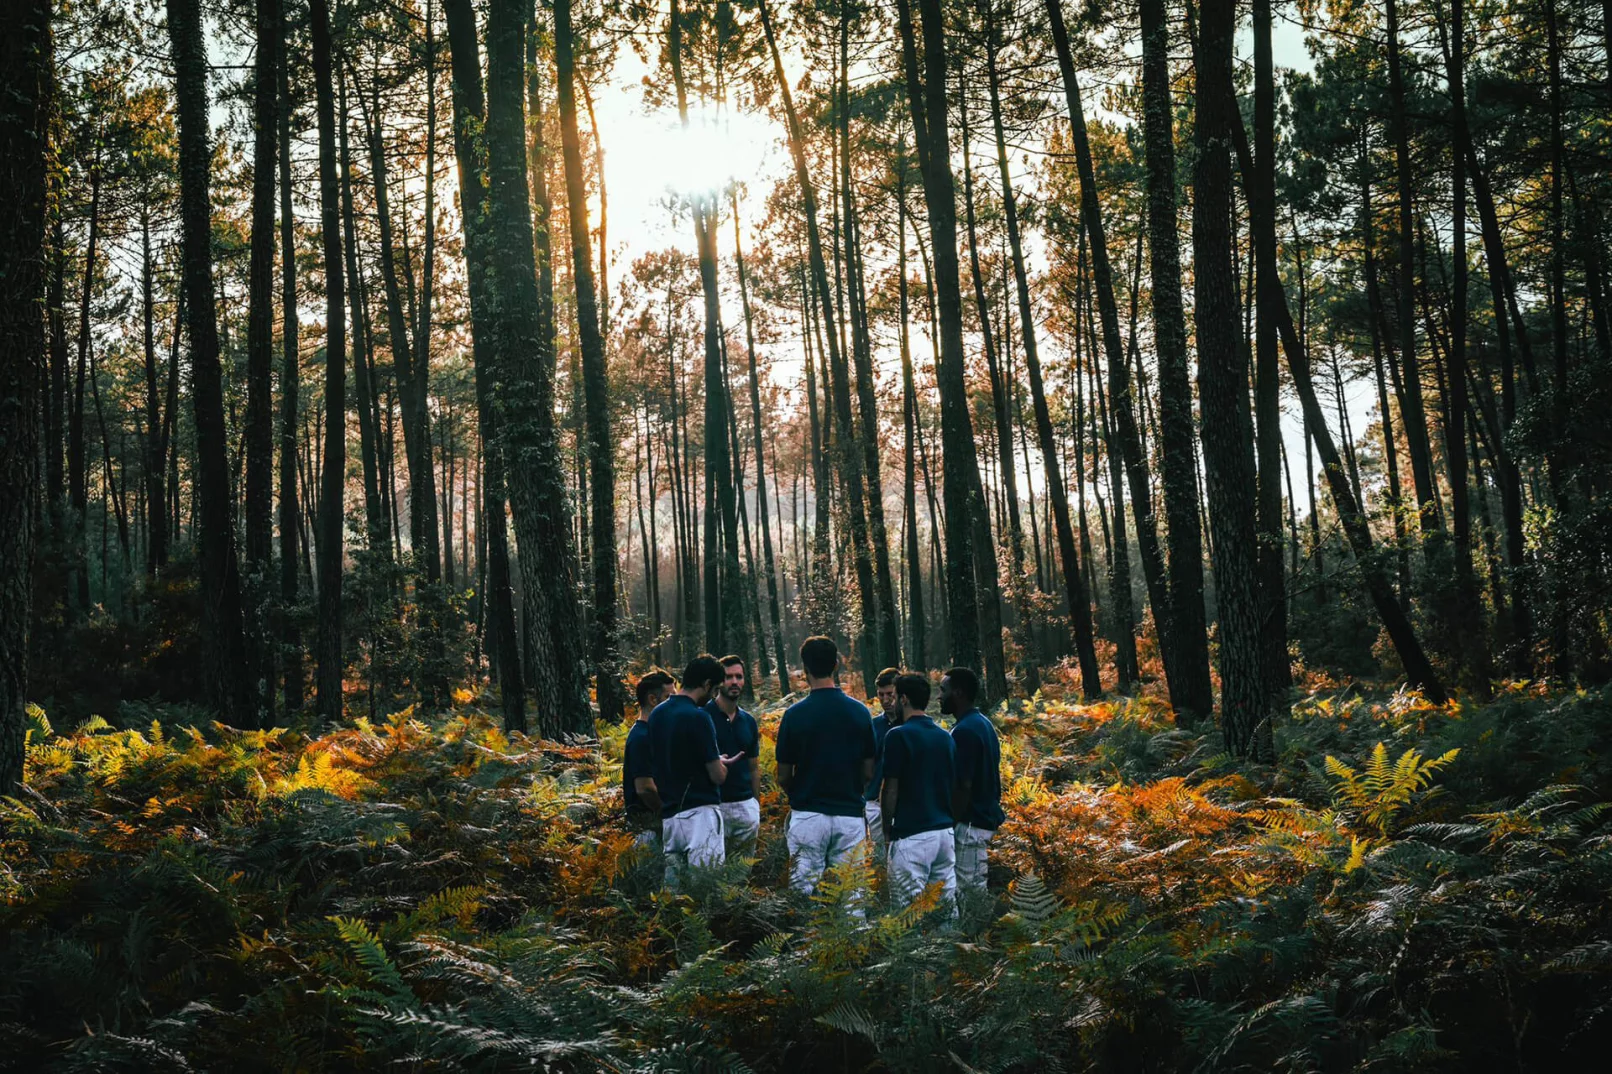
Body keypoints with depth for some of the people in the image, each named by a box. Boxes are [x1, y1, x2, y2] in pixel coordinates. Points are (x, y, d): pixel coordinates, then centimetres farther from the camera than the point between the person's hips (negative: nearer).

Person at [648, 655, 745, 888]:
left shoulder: (657, 714, 10)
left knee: (673, 889, 10)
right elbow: (717, 776, -11)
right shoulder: (697, 717, -13)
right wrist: (722, 764, 12)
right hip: (700, 814, -8)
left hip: (669, 815, 8)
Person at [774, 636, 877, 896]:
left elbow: (783, 778, 0)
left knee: (804, 894, 3)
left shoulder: (795, 714, -7)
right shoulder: (859, 711, 1)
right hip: (850, 815, 2)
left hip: (807, 816, -2)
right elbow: (868, 773, 5)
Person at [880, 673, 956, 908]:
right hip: (945, 831, 7)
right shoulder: (945, 737, 11)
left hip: (912, 835, -7)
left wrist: (886, 830, 2)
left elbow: (891, 790, -10)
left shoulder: (899, 735, -10)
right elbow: (954, 787, 15)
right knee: (948, 906, 9)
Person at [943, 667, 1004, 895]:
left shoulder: (965, 730, -18)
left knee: (966, 889, -5)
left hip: (970, 822, -10)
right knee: (975, 887, 13)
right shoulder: (983, 724, 12)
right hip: (985, 816, 10)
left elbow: (962, 786, -21)